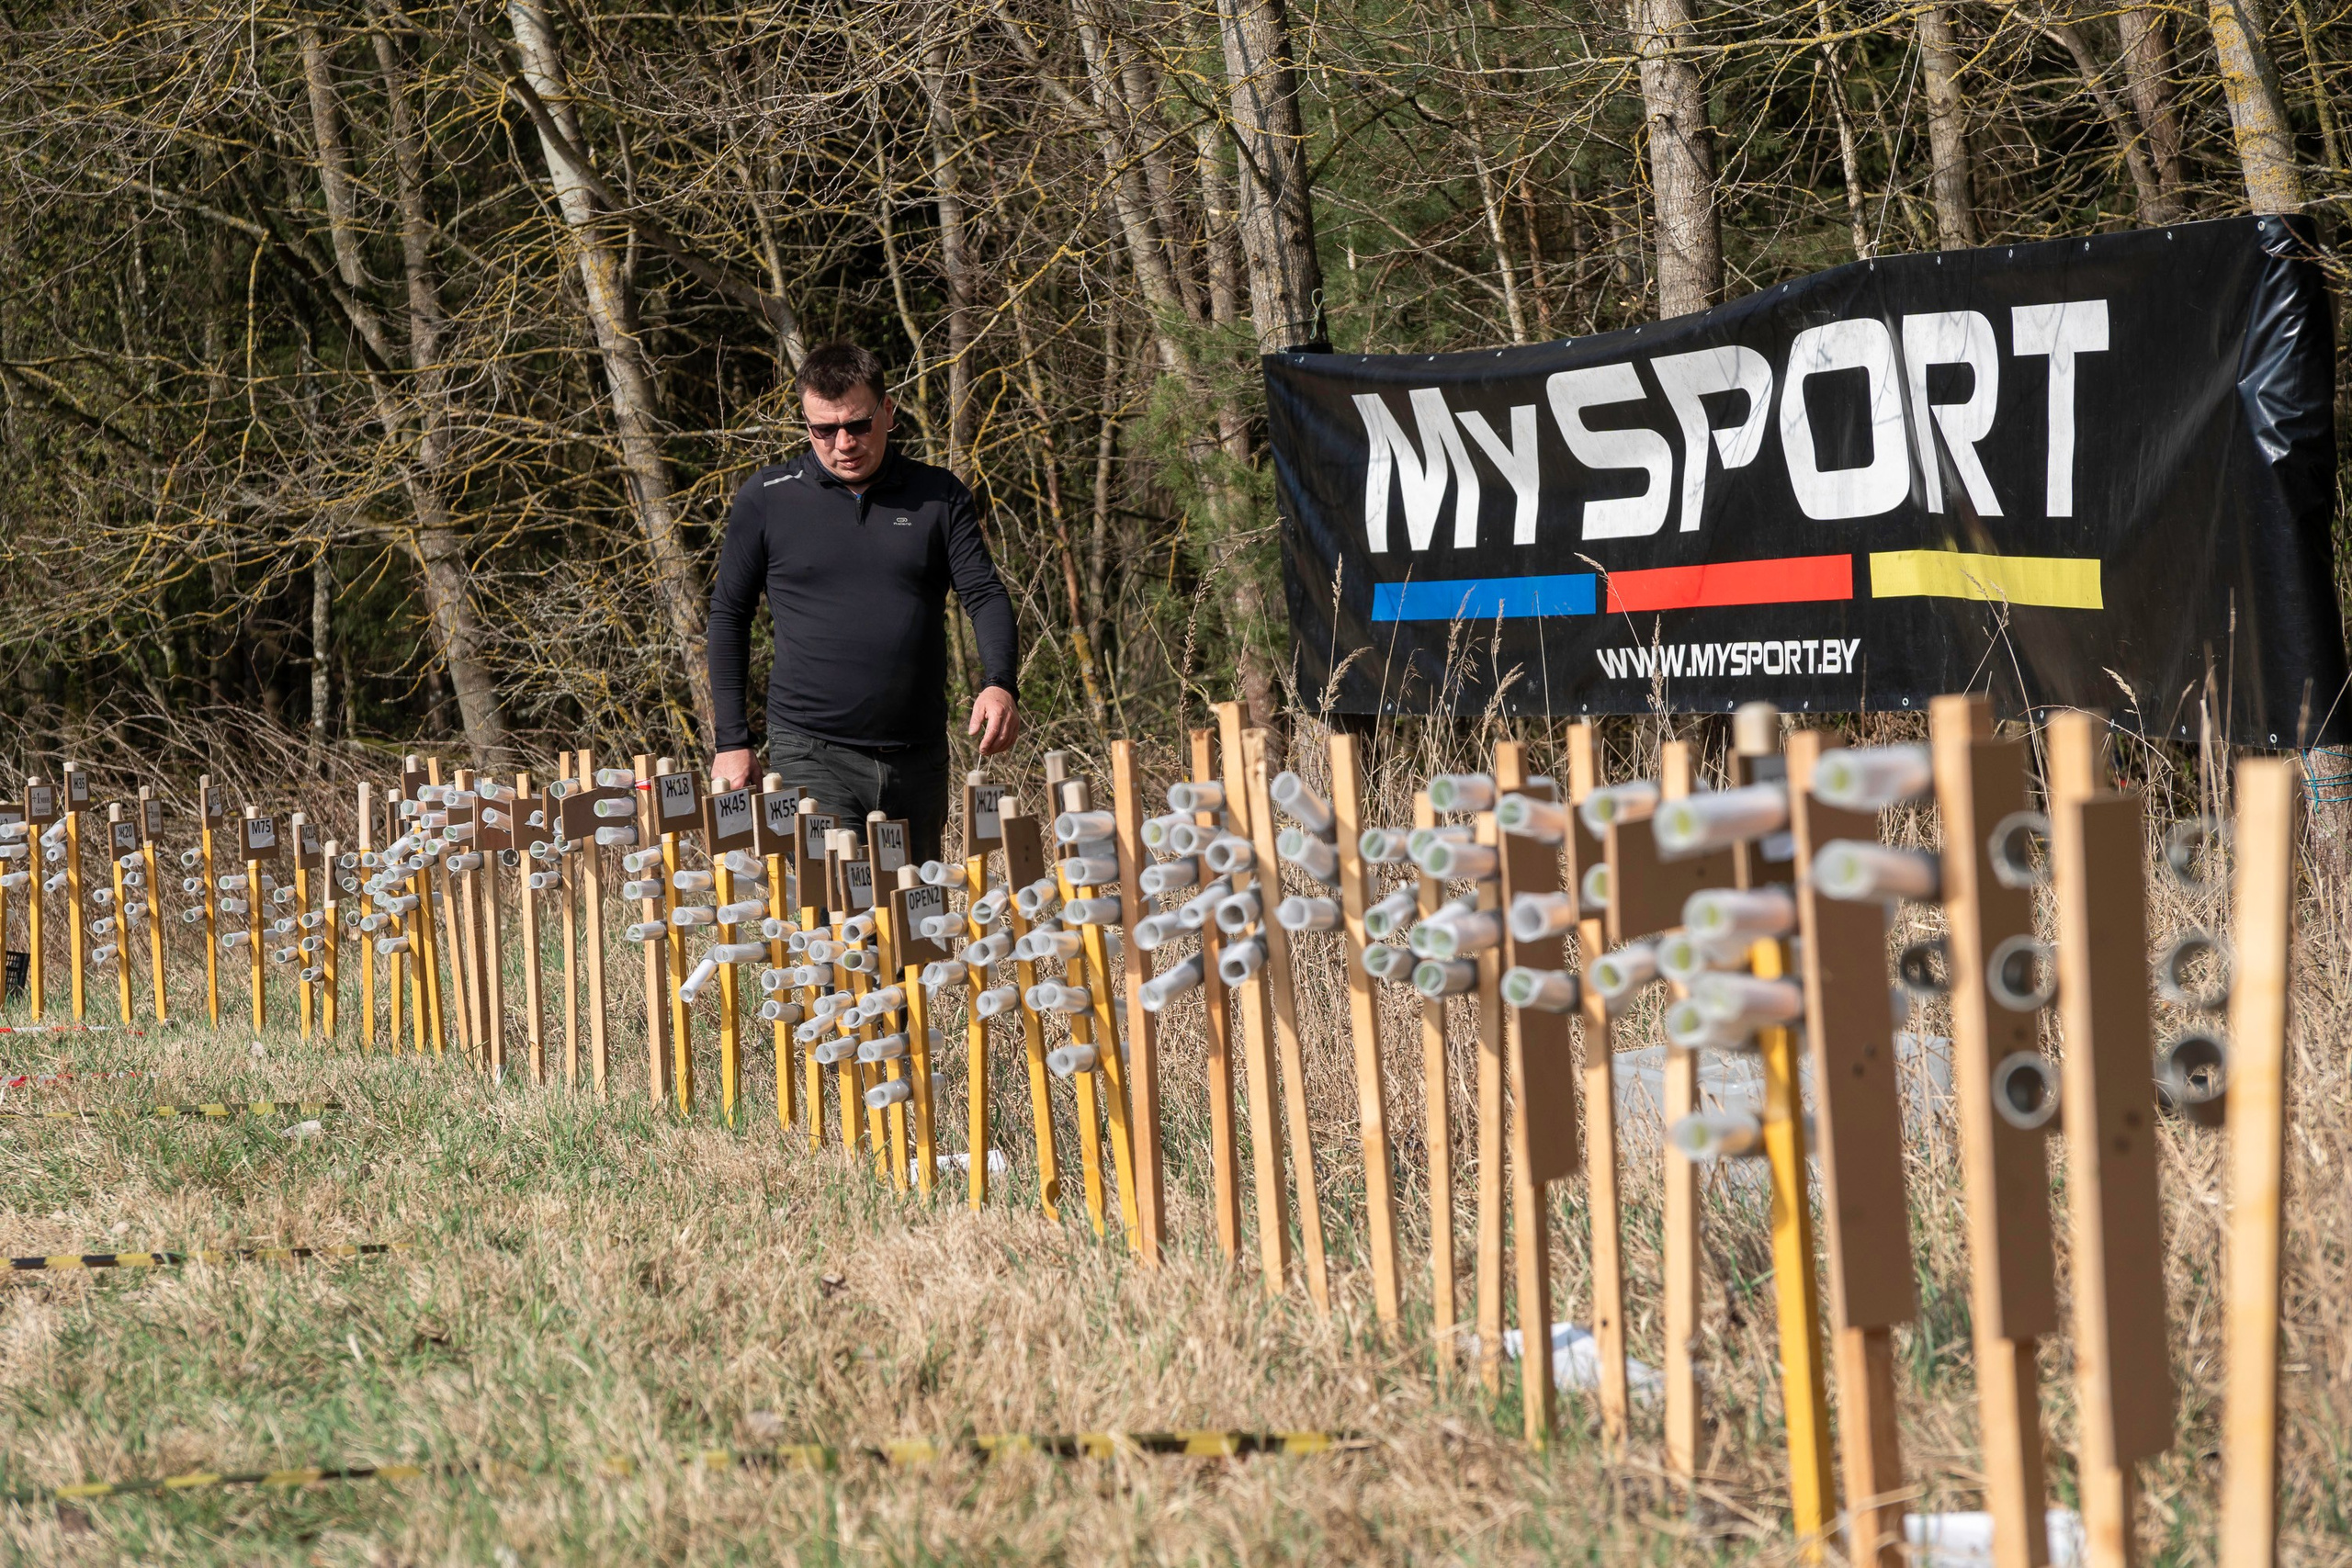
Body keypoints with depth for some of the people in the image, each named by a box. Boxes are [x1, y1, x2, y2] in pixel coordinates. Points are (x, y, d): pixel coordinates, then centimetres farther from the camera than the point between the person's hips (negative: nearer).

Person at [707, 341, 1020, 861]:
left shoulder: (939, 497, 6)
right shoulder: (766, 500, 2)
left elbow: (984, 594, 2)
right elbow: (729, 616, 9)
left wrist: (998, 683, -18)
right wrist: (732, 740, 3)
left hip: (919, 758, 3)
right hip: (811, 756, -3)